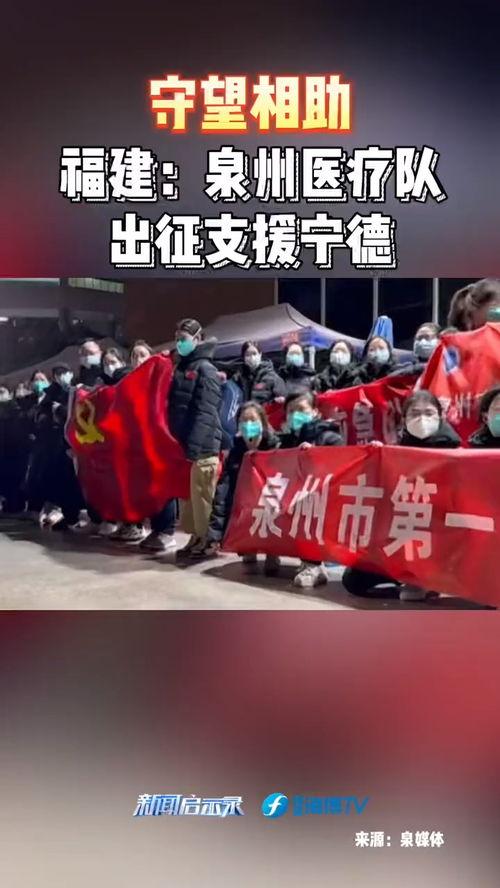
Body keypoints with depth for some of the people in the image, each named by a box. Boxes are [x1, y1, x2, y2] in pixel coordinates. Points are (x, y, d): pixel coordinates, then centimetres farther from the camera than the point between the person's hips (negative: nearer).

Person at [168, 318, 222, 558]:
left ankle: (206, 541, 5)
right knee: (186, 495, 12)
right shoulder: (181, 367, 19)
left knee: (201, 496, -3)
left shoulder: (205, 369, -6)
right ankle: (196, 536, 21)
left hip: (201, 446, -8)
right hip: (182, 444, 8)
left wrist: (193, 447, -22)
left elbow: (205, 412, -15)